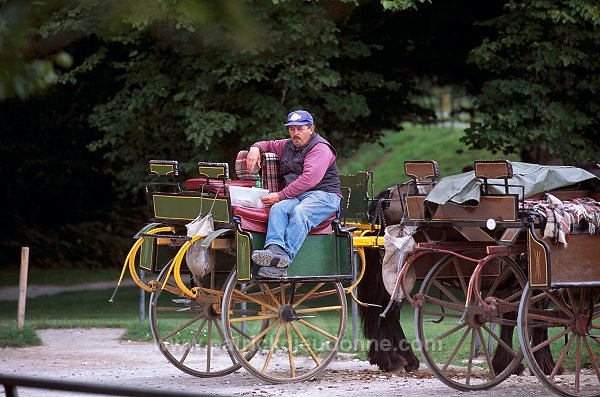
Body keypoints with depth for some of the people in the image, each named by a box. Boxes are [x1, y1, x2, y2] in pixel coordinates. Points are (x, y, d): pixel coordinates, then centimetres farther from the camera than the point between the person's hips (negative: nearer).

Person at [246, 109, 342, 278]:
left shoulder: (320, 148, -3)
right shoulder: (287, 146, 23)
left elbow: (309, 179, -16)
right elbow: (268, 145, 43)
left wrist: (280, 196, -17)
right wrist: (256, 148, 16)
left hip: (323, 195, -6)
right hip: (295, 196, 6)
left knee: (300, 213, -36)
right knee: (278, 209, -28)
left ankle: (283, 259, -53)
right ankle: (275, 250, -52)